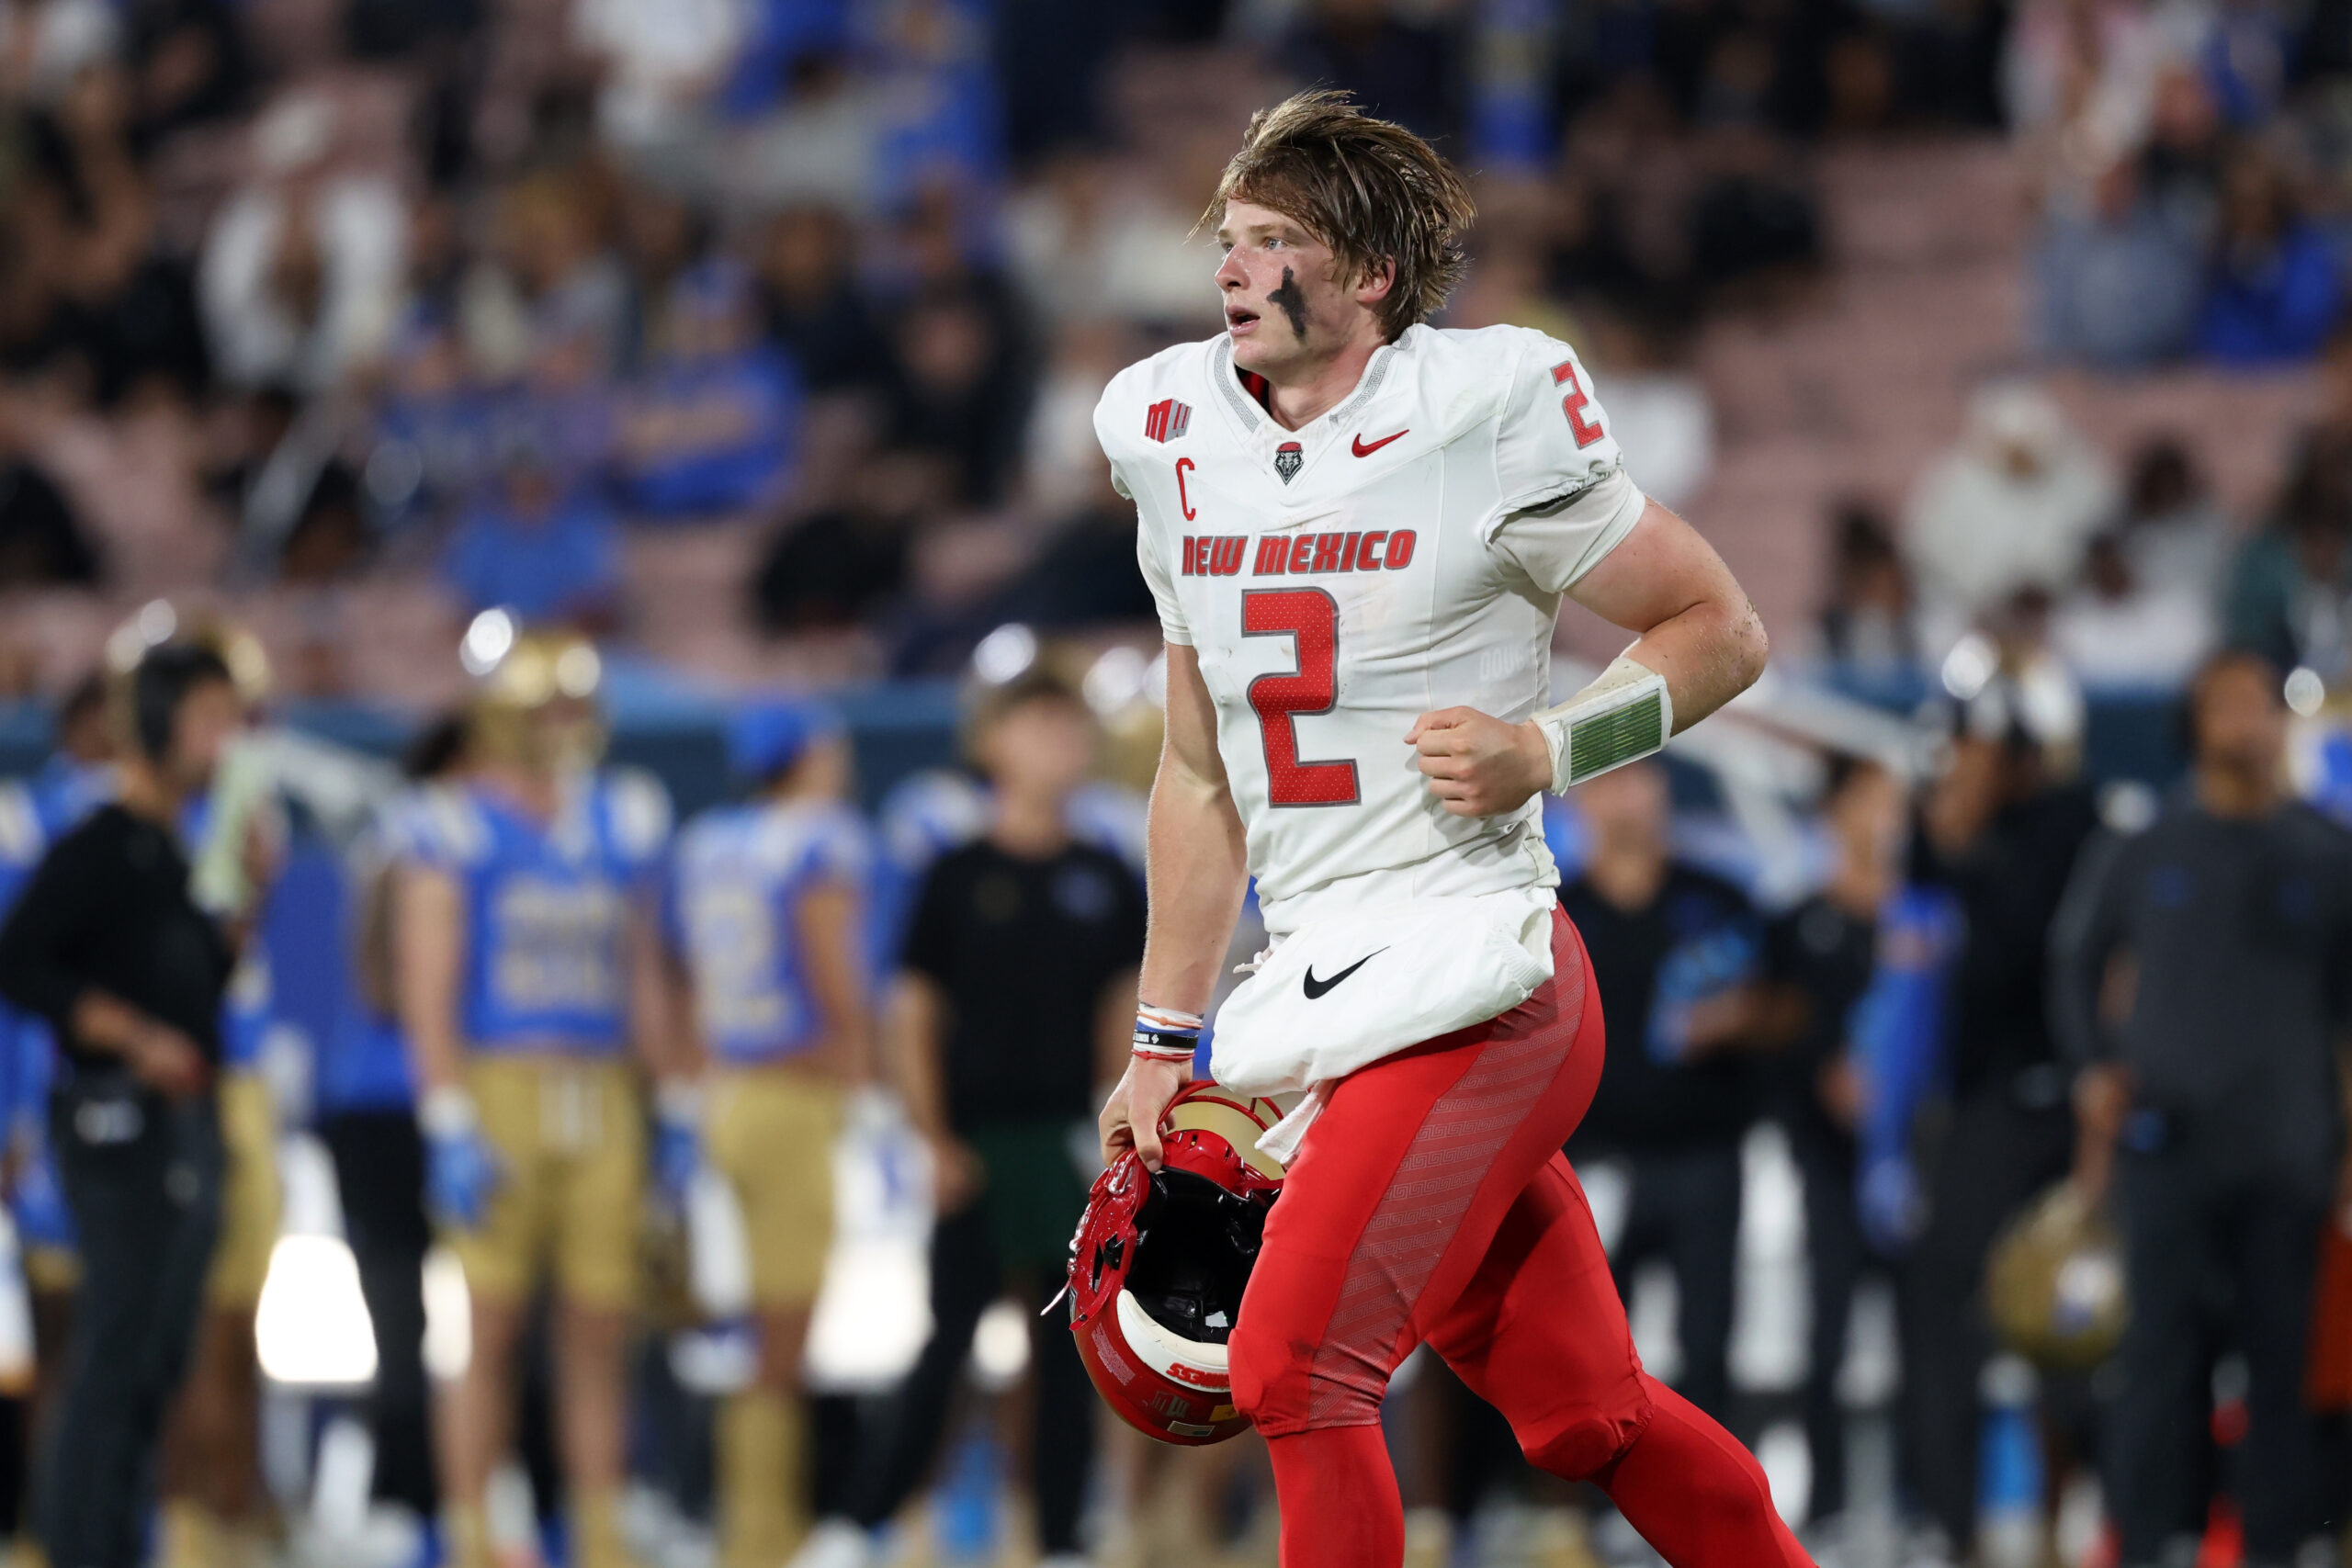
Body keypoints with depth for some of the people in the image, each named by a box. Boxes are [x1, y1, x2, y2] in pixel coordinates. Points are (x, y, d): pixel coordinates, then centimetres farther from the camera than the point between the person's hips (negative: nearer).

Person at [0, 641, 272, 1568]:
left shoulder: (174, 851, 17)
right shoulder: (100, 847, -10)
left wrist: (245, 901, 9)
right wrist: (135, 1039, -21)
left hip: (185, 1118, 9)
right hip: (121, 1117, -9)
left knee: (158, 1353, 11)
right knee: (119, 1347, -11)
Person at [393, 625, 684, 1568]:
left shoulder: (621, 826, 13)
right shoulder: (457, 834, -2)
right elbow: (427, 991, -6)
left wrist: (675, 1109, 15)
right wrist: (451, 1127, -14)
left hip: (601, 1095, 4)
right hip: (499, 1091, -4)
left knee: (598, 1330, 4)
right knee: (493, 1327, -4)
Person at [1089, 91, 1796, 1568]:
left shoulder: (1482, 418, -9)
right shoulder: (1181, 438, 11)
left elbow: (1723, 629, 0)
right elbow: (1202, 775, 19)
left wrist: (1543, 750, -14)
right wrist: (1164, 1043, 18)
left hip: (1469, 981, -6)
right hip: (1319, 992, 7)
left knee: (1294, 1367, -17)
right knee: (1585, 1416, 9)